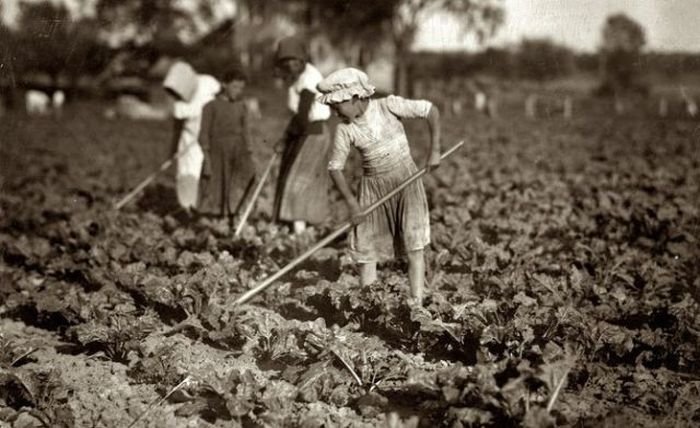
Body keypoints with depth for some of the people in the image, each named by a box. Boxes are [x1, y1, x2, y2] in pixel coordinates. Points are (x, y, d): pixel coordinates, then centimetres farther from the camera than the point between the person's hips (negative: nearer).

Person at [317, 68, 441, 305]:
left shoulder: (389, 106, -16)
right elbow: (335, 167, -3)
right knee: (366, 249, 1)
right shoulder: (345, 130, -10)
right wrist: (352, 203, -9)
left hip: (407, 181, -2)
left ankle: (417, 305, -3)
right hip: (373, 187, 2)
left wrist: (435, 150, -13)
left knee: (413, 245, -6)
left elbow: (431, 110, -10)